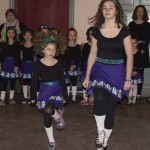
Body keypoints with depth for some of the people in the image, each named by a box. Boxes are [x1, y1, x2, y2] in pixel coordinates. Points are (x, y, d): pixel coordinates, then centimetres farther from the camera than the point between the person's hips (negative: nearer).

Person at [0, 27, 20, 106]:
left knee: (13, 81, 7)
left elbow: (18, 56, -2)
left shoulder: (17, 43, 1)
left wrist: (17, 66, -8)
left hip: (13, 63, 0)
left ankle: (11, 98, 17)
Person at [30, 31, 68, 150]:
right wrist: (33, 96, 1)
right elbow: (34, 81, -1)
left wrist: (66, 96, 2)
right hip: (44, 91, 1)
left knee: (49, 110, -28)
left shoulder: (58, 64, -6)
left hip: (56, 91, -1)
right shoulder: (39, 64, -6)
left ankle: (59, 117, 7)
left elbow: (62, 81, 1)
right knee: (47, 118, 5)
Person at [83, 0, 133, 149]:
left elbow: (129, 56, -4)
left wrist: (127, 79, -7)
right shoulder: (97, 31, 2)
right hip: (99, 69, 1)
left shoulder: (123, 31, -5)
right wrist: (87, 76, 5)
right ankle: (100, 132, -6)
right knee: (100, 99, -27)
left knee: (110, 107, 4)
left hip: (116, 72, -1)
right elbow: (93, 54, 7)